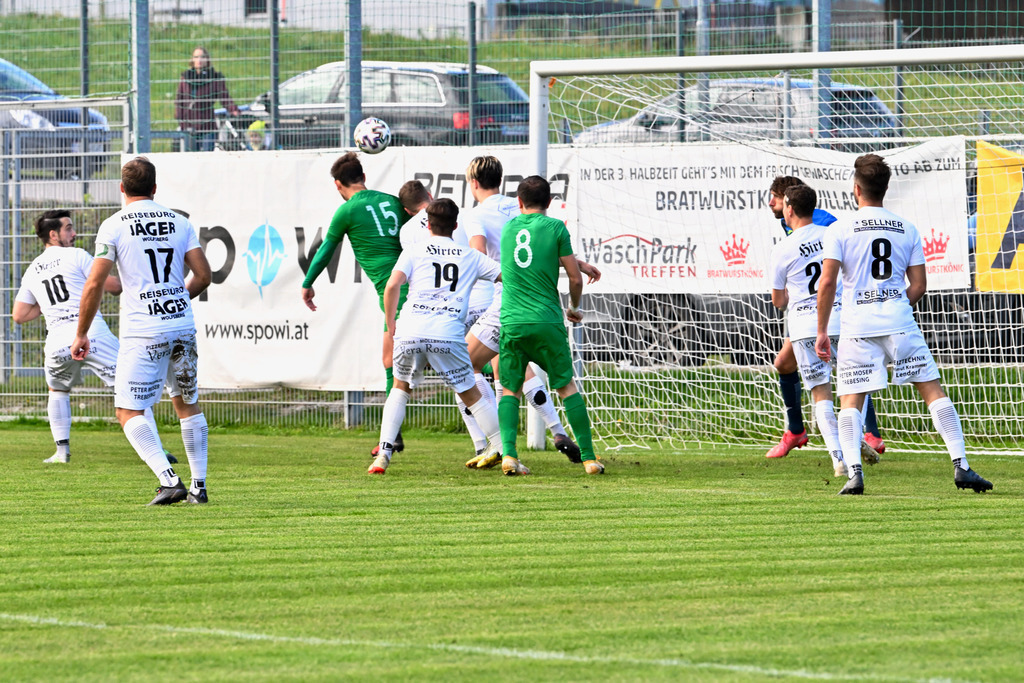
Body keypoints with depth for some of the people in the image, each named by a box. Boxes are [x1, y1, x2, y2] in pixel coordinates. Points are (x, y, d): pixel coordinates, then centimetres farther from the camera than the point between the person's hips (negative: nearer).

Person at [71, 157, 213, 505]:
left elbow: (94, 284, -8)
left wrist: (81, 334, 1)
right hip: (182, 326, 5)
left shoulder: (113, 227, -3)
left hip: (143, 332, -5)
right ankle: (199, 486, 19)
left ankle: (169, 479, -19)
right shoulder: (179, 223, 8)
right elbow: (203, 275, 6)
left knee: (129, 413, -2)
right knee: (188, 404, 20)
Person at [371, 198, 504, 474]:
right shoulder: (470, 256, 17)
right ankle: (504, 451, 6)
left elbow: (392, 286, 1)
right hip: (448, 335, 0)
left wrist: (390, 326, 13)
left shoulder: (415, 250, 13)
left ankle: (383, 454, 10)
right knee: (472, 395, 11)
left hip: (409, 332, 0)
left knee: (400, 389, 22)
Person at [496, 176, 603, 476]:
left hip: (511, 322, 2)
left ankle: (508, 453, -8)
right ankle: (588, 457, 5)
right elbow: (575, 278, -1)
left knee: (510, 390, 10)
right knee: (567, 387, 8)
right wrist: (574, 308, 20)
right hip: (547, 321, -2)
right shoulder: (555, 227, -1)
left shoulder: (508, 228, 11)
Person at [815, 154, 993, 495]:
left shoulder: (840, 230, -1)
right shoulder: (907, 229, 8)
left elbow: (827, 282, -8)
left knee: (850, 400, 4)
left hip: (857, 326, -2)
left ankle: (854, 472, -13)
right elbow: (919, 286, 7)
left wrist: (822, 332, -1)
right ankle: (960, 465, -1)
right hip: (900, 324, 2)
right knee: (933, 390, 7)